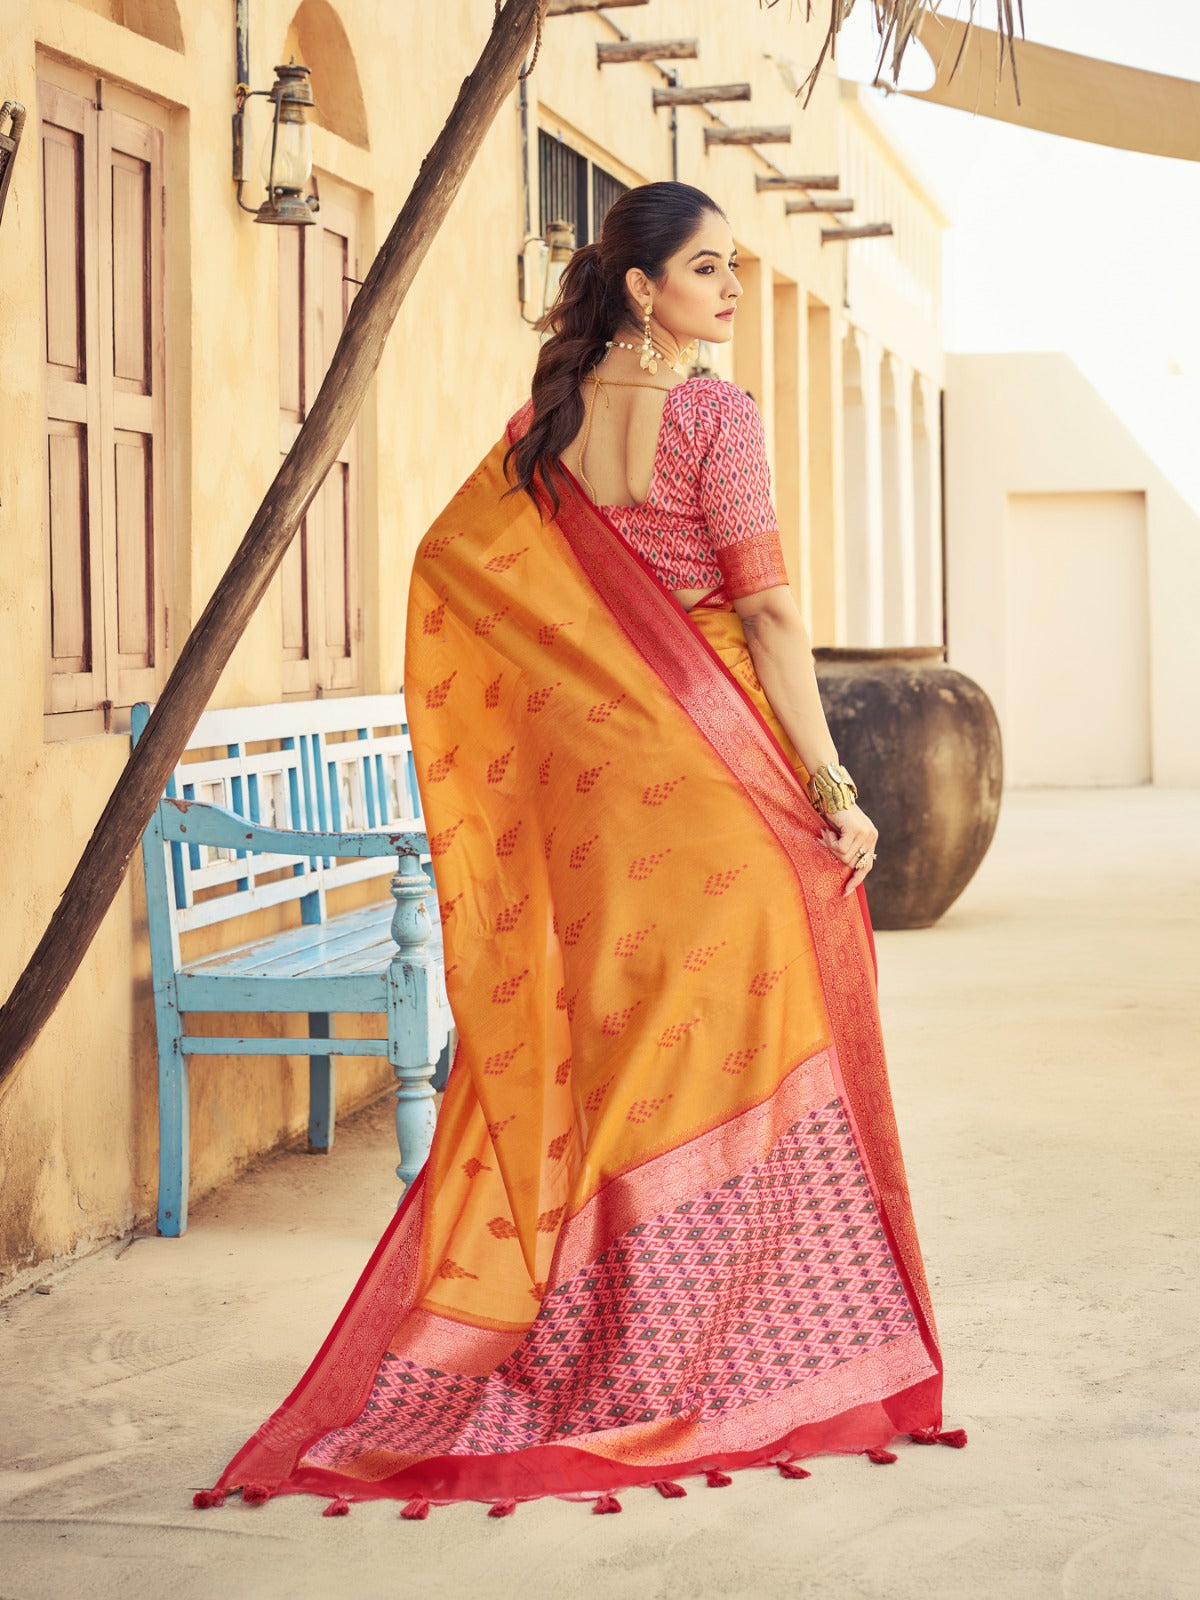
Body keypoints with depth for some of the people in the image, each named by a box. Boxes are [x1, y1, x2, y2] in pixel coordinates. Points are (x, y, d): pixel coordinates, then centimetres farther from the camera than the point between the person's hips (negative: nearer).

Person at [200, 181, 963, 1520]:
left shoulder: (546, 422, 8)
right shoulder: (715, 418, -12)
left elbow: (448, 562, 14)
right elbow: (768, 614, -14)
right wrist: (832, 784, -11)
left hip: (588, 760, 6)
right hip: (712, 750, -6)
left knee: (599, 1037, 13)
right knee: (736, 1029, 1)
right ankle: (752, 1358, 5)